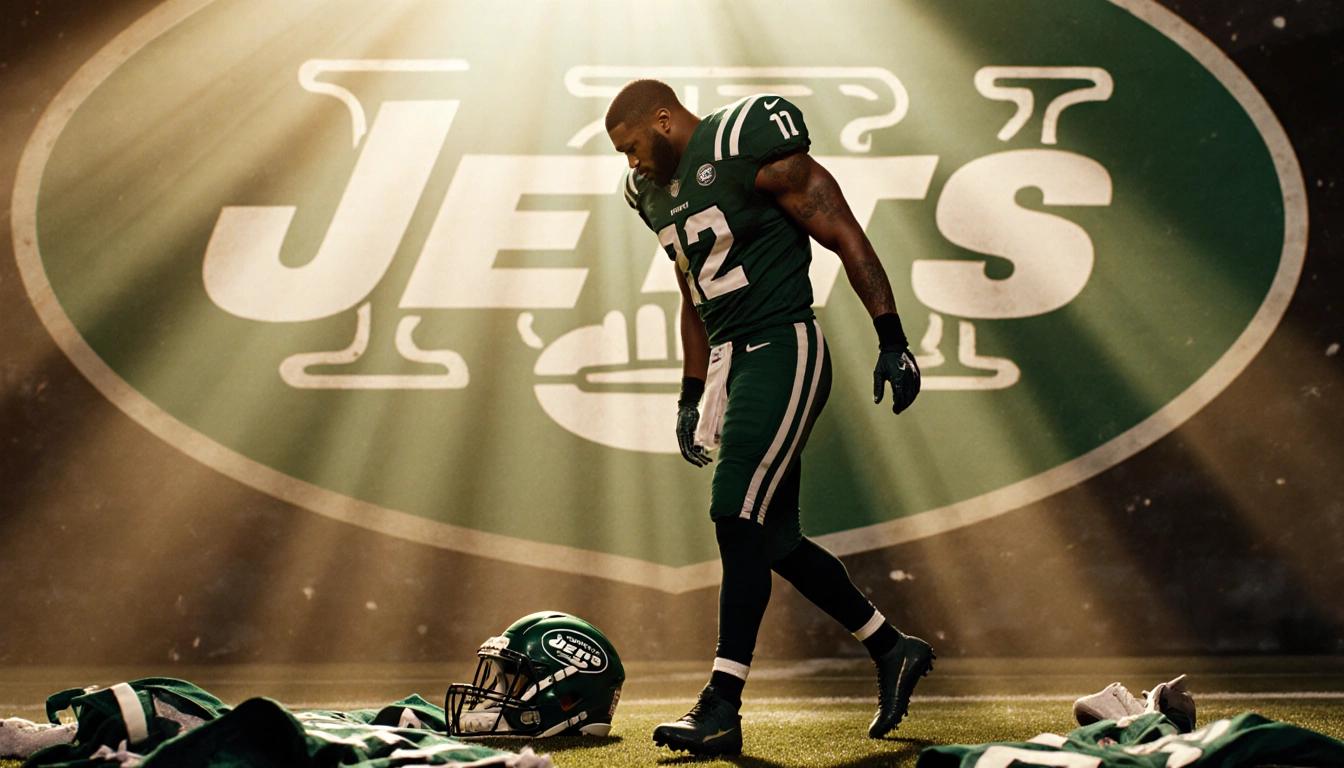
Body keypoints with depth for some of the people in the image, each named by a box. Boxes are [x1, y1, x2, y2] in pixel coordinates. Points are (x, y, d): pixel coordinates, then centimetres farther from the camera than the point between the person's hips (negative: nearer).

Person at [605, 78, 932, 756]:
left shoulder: (751, 149, -12)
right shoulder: (655, 191, 14)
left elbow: (845, 238, -11)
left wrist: (893, 342, -13)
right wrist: (691, 398, 22)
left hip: (783, 350, -9)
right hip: (730, 365, 9)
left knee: (738, 518, -15)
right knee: (773, 539, 10)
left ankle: (723, 705, -12)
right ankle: (892, 652, 26)